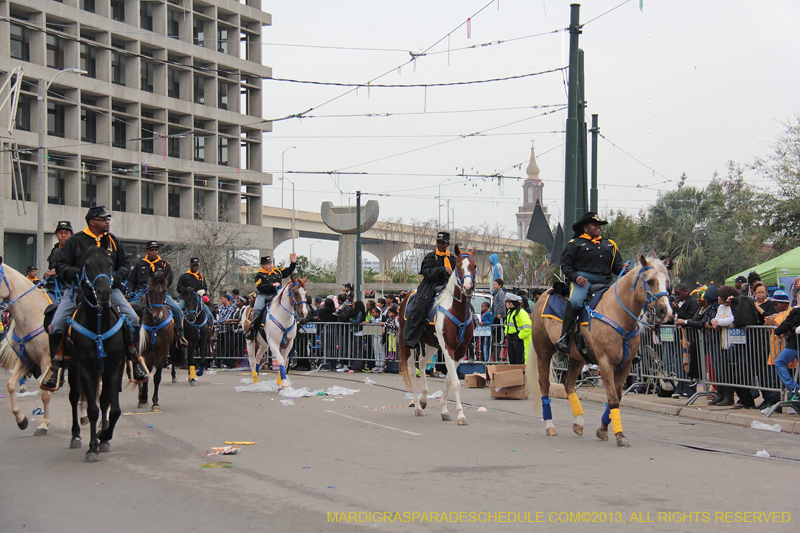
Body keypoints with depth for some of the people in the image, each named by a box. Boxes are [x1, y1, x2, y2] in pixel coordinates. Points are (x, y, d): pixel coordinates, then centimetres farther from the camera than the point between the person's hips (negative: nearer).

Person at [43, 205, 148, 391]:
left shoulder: (113, 241, 11)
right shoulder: (76, 241, 1)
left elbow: (125, 264, 18)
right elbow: (60, 266, 2)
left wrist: (119, 275, -5)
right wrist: (74, 273, -19)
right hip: (78, 289, -2)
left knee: (132, 319, -14)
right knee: (56, 325, -15)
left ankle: (135, 362, -1)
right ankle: (55, 368, -3)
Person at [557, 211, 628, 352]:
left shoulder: (609, 245, 25)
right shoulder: (575, 244, 12)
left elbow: (616, 264, 22)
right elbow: (565, 264, 5)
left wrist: (623, 268, -3)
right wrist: (575, 277, -13)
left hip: (605, 282, 5)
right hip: (583, 280, -5)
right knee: (575, 301, -33)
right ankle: (564, 337, -30)